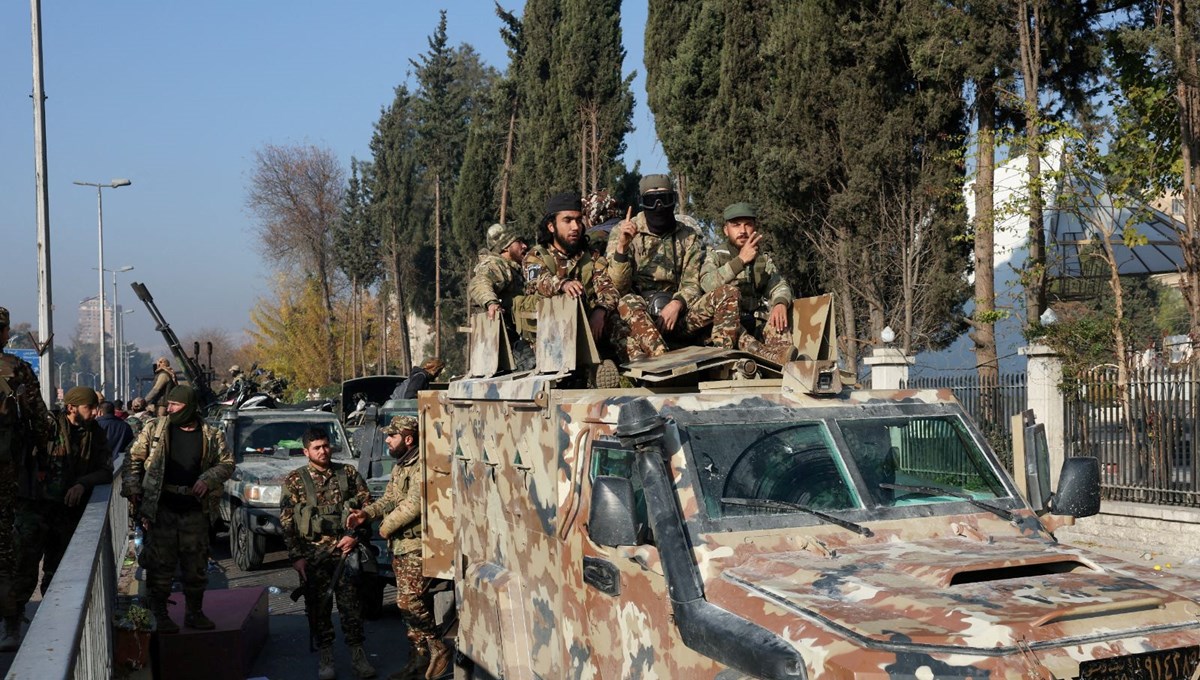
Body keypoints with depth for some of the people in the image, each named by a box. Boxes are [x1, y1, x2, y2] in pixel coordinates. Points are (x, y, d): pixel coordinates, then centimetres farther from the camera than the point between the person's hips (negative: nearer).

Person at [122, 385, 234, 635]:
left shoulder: (211, 435, 4)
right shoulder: (154, 429, 2)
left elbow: (227, 463, 9)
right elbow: (134, 458, 6)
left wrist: (208, 479, -8)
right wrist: (132, 488, -3)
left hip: (195, 510, 2)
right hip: (161, 508, -1)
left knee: (196, 564, 9)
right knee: (161, 563, 1)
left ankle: (195, 612, 23)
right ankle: (160, 615, 11)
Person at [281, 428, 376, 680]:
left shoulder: (348, 473, 7)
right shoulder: (294, 480, 3)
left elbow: (366, 505, 8)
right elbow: (286, 522, 1)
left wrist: (355, 535, -5)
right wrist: (296, 557, -5)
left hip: (346, 549, 1)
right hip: (313, 553, 0)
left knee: (351, 602, 0)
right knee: (320, 606, 5)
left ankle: (357, 652, 10)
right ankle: (325, 655, 16)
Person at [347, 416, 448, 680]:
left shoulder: (421, 466, -17)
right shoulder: (400, 466, 17)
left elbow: (414, 505, -25)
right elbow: (389, 500, 20)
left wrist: (386, 526, -13)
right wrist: (367, 513, 2)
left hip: (416, 546, -10)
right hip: (400, 546, 10)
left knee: (409, 601, -12)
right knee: (411, 602, 12)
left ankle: (436, 647, 2)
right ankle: (419, 658, 19)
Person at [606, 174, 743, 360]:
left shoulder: (689, 237, 11)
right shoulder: (623, 232, 2)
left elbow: (692, 284, 4)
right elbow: (618, 288, -6)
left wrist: (677, 304, -18)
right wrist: (621, 247, -22)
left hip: (676, 312, 3)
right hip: (639, 316, -3)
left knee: (729, 293, -16)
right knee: (629, 303, -37)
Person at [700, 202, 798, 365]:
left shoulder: (763, 259, 19)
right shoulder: (716, 256, 7)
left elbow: (779, 285, 2)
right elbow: (707, 284, -15)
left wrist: (781, 303, -22)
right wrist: (740, 260, -23)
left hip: (756, 323, 4)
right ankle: (770, 355, -57)